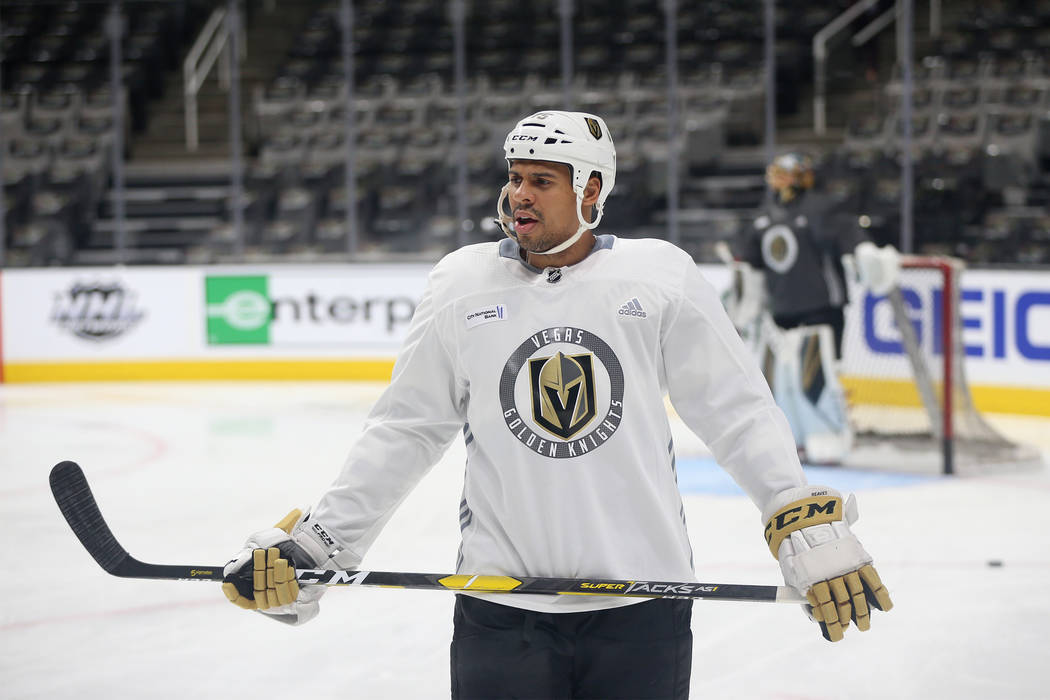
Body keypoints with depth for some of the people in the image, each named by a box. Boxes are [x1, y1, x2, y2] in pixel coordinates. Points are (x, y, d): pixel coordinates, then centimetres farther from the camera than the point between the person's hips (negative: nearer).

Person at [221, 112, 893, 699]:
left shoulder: (661, 276, 1)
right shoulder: (462, 283, 5)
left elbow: (738, 411, 2)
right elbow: (403, 431, 9)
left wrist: (813, 528, -5)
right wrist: (315, 541, 5)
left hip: (642, 607, -1)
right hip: (499, 605, 1)